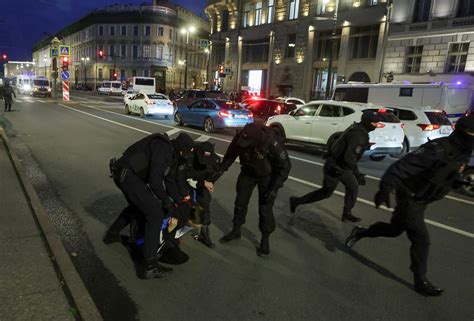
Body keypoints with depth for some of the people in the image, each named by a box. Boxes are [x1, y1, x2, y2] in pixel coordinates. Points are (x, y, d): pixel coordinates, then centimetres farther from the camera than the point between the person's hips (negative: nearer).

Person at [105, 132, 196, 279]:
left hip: (122, 174, 11)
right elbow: (154, 178, -21)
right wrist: (166, 202, -11)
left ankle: (112, 234, 50)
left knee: (136, 206, 33)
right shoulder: (163, 147, -16)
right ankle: (149, 266, -13)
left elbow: (169, 179, 17)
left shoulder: (171, 153, 14)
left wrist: (180, 201, 12)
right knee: (155, 213, -13)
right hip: (127, 174, -11)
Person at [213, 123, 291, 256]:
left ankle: (265, 239, 19)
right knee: (240, 202, 12)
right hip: (248, 173, 4)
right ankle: (236, 231, 34)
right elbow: (230, 155, -7)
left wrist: (275, 188, -28)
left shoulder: (273, 143, -36)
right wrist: (220, 171, -14)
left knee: (265, 208, -2)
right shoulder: (240, 138, -26)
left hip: (267, 176, -4)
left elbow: (284, 166, -24)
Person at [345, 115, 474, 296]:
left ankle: (360, 232, 40)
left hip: (421, 201, 9)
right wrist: (385, 188, -41)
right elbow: (402, 167, -33)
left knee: (394, 230, 21)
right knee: (421, 239, -4)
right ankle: (421, 281, 13)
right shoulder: (438, 149, -27)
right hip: (409, 198, -9)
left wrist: (458, 181, -6)